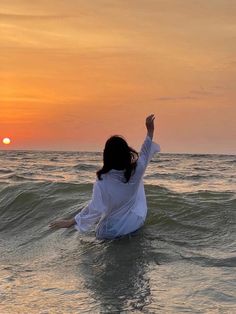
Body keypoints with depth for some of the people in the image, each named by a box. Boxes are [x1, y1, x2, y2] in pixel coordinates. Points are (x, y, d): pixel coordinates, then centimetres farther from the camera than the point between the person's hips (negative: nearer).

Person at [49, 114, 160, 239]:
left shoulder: (103, 181, -28)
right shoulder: (136, 170, -20)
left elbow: (95, 209, -24)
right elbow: (145, 154, -1)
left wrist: (71, 222, -14)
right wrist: (150, 130, 8)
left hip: (110, 232, 0)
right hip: (137, 221, 0)